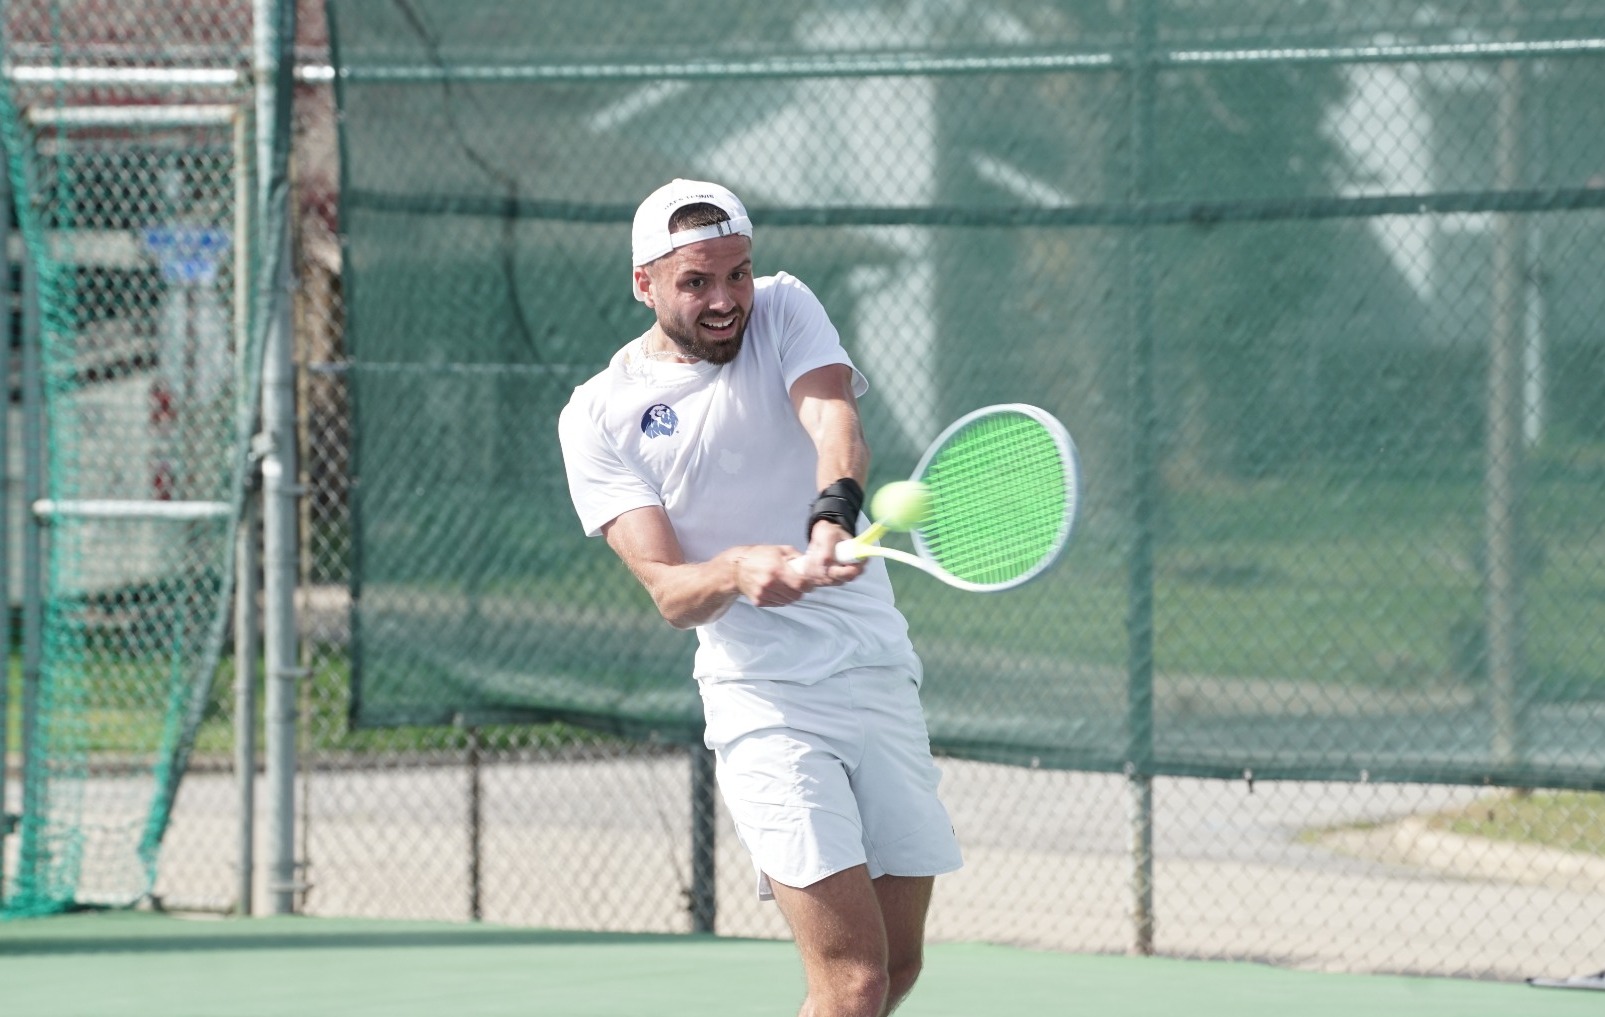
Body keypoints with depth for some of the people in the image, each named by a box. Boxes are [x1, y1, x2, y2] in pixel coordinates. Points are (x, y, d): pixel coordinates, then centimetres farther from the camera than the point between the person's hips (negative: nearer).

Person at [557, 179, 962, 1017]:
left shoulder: (783, 311, 3)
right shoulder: (599, 416, -3)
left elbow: (836, 425, -18)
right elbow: (669, 592, -12)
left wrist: (833, 518, -40)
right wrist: (735, 573, -36)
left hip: (882, 679, 4)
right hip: (766, 702, -4)